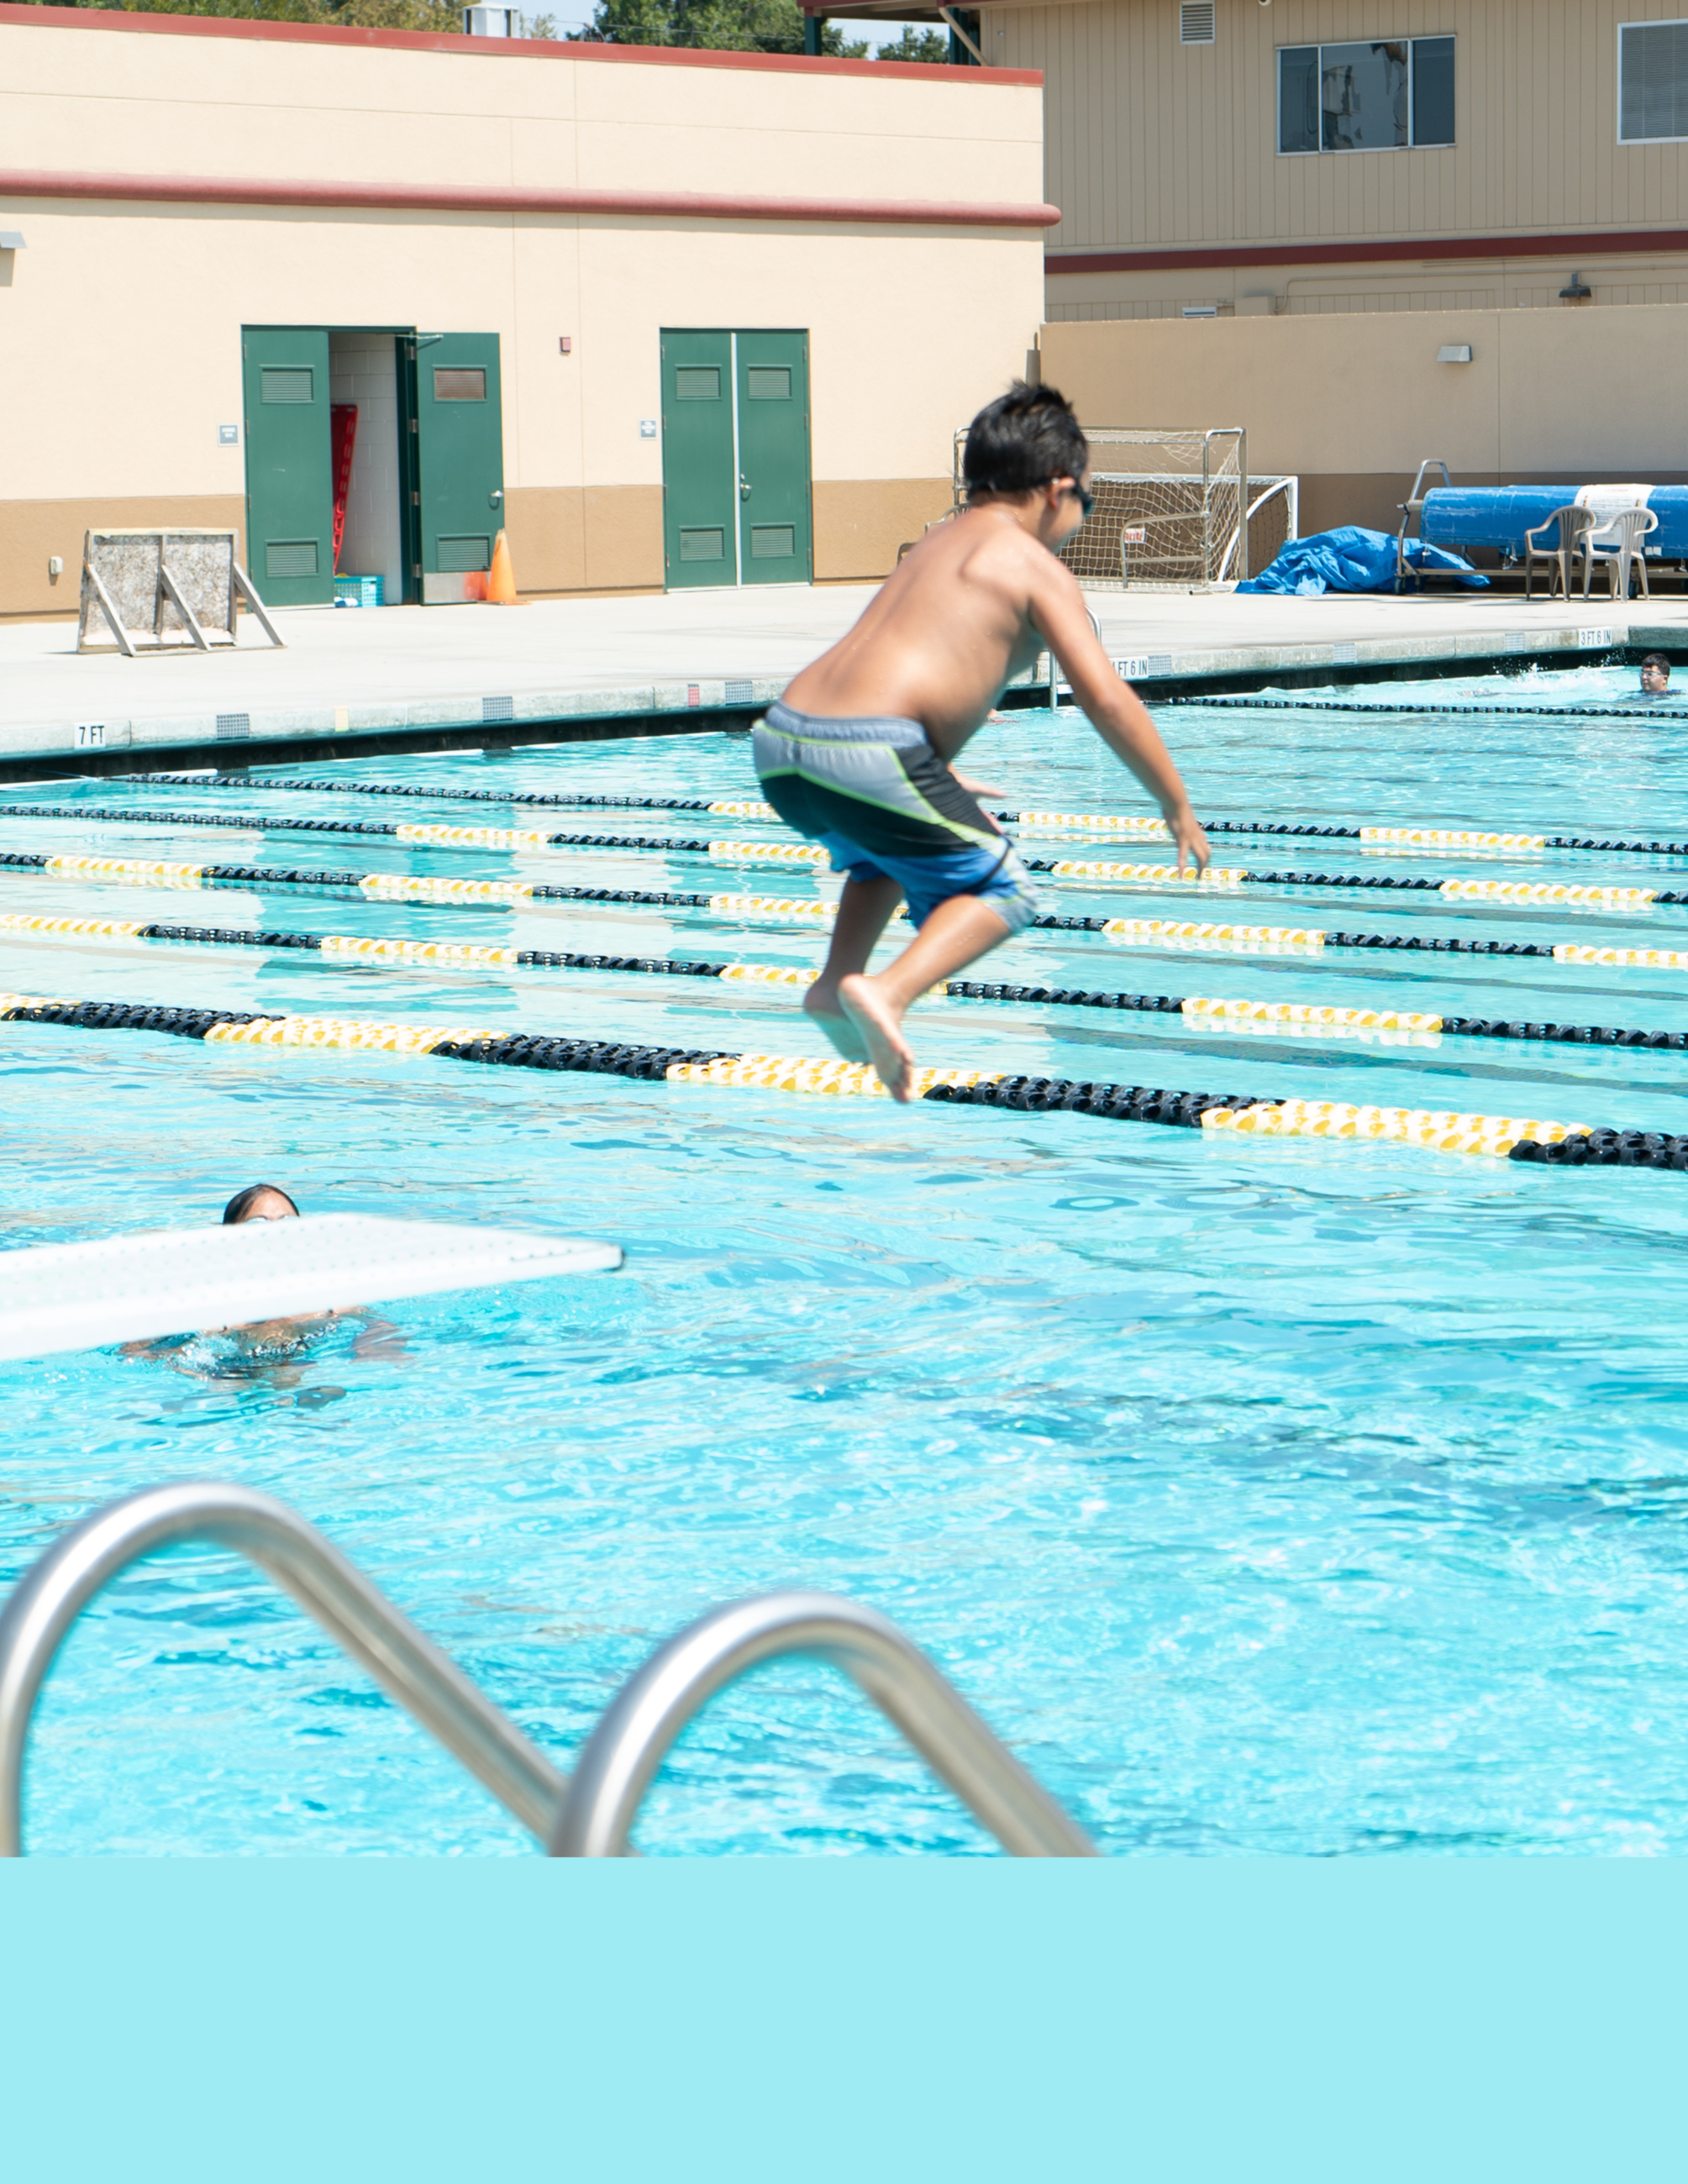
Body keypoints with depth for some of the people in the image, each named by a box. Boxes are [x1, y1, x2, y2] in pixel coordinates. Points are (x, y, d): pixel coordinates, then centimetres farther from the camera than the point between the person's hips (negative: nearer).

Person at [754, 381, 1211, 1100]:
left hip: (779, 745, 8)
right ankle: (887, 991, -13)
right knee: (1001, 891, 11)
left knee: (891, 844, 37)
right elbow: (1106, 699, -1)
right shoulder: (1037, 567, 5)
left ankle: (837, 979, 17)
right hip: (867, 752, -8)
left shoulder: (935, 544, 29)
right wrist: (1177, 807, 9)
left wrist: (941, 780, 55)